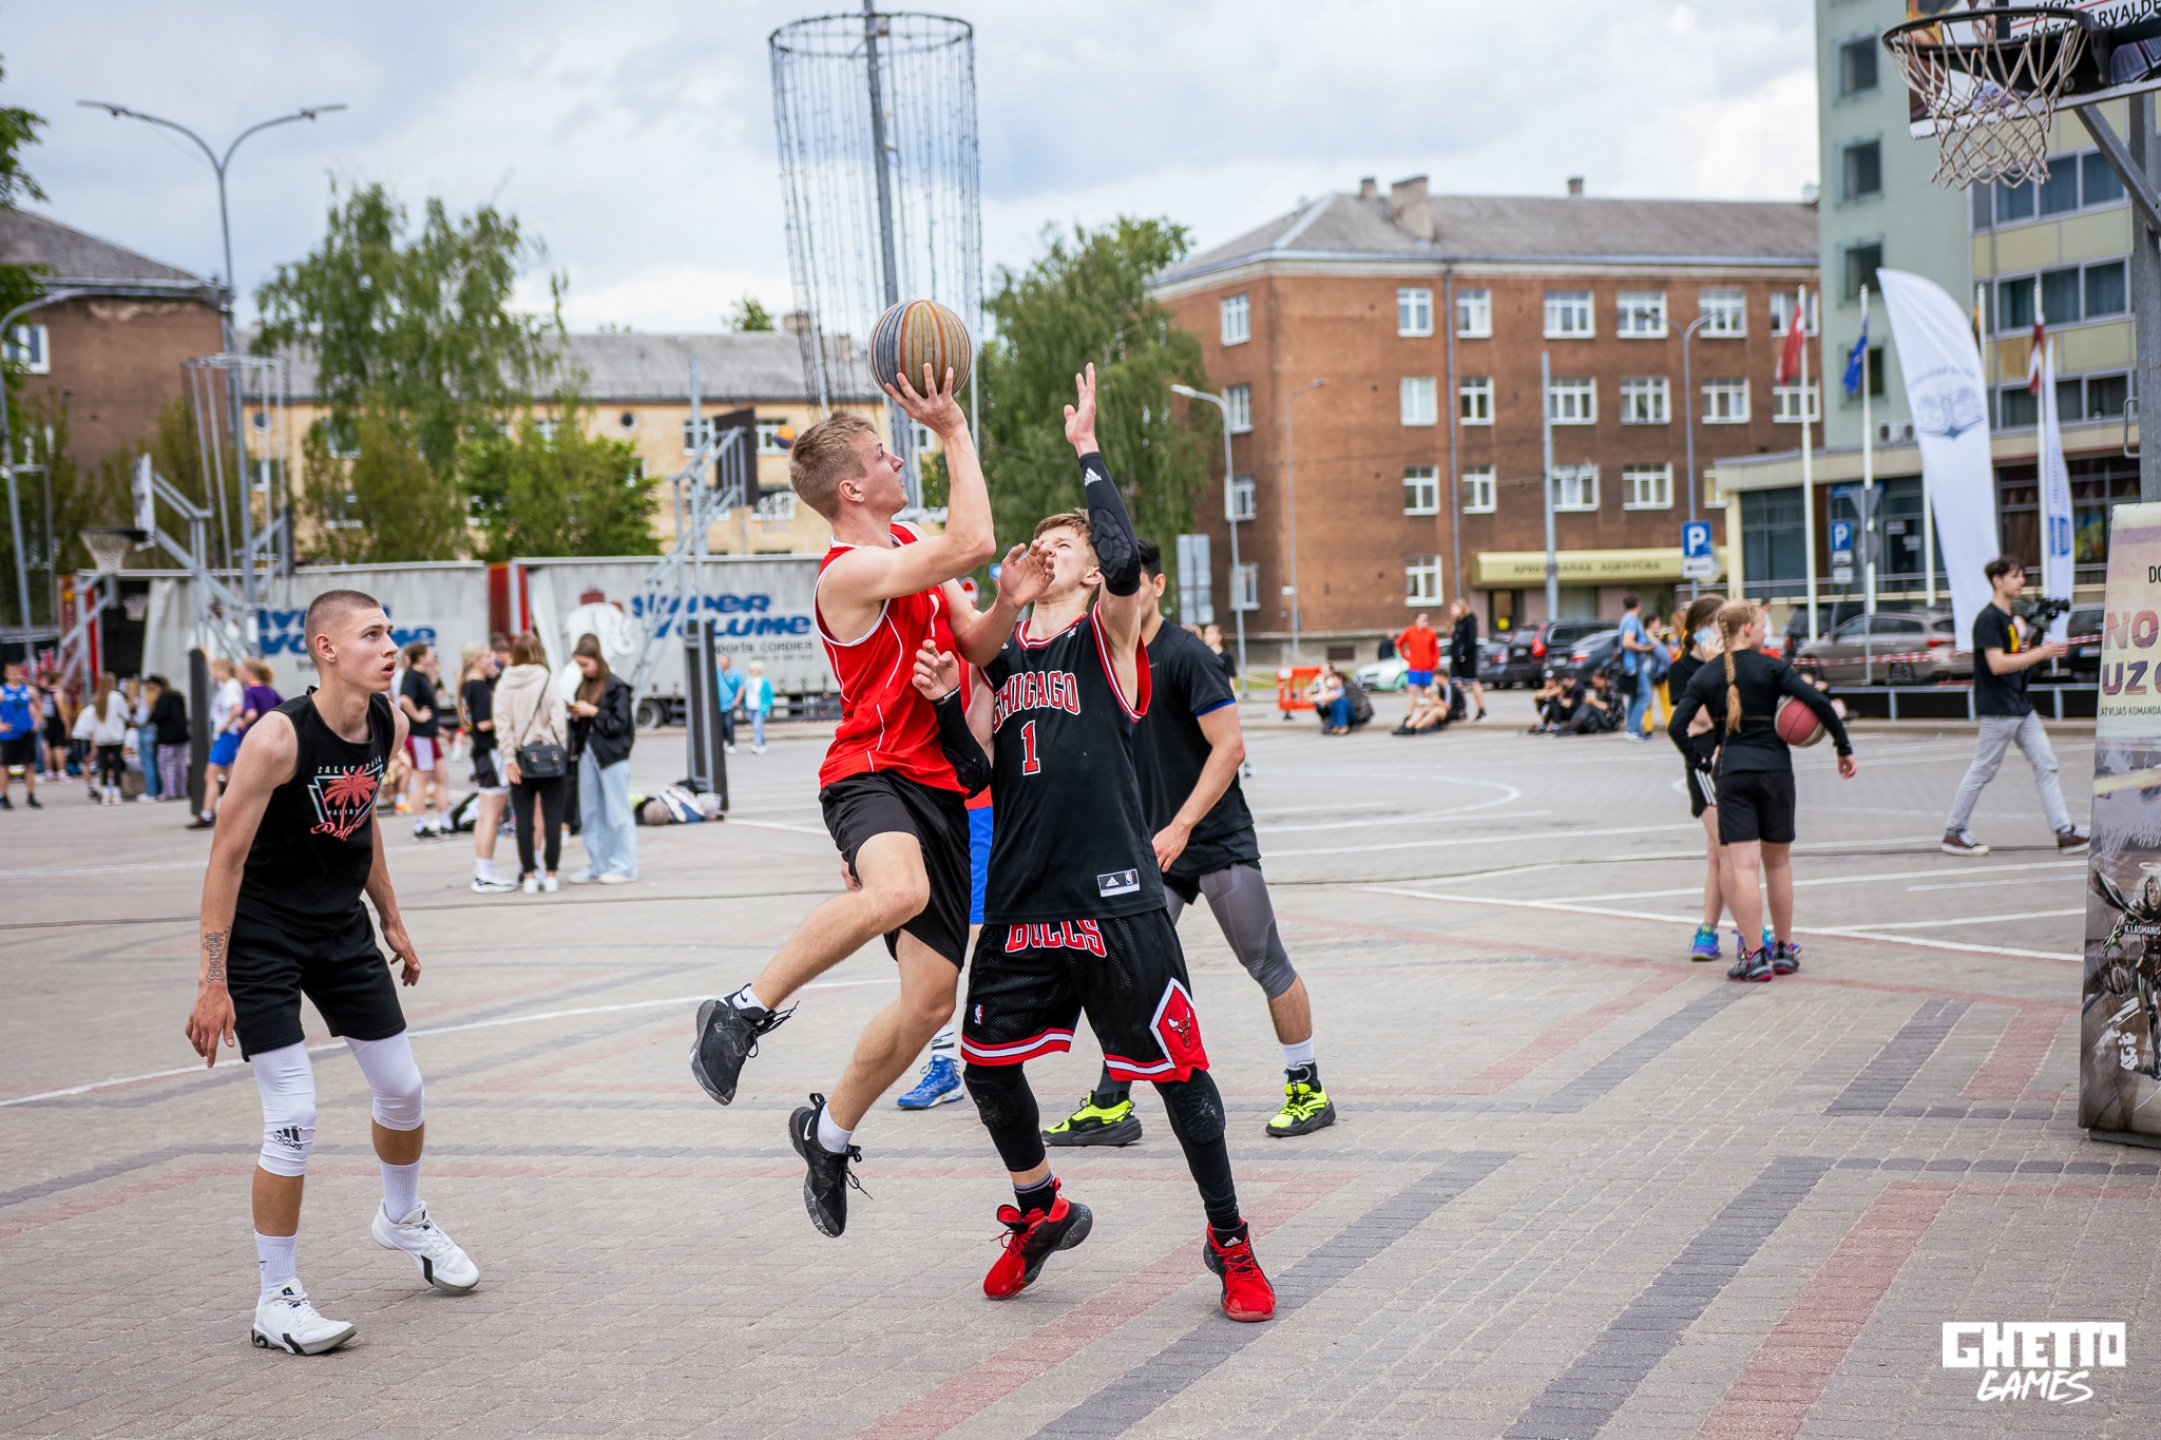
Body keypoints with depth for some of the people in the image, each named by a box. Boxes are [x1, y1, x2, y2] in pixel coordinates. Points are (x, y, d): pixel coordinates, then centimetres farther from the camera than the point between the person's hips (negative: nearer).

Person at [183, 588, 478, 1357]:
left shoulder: (386, 723, -4)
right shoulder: (278, 736, -25)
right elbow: (226, 859, -22)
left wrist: (391, 920, 19)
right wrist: (213, 982, -23)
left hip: (341, 928, 7)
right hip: (261, 938, -7)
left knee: (402, 1089, 14)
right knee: (293, 1118, -11)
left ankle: (403, 1218, 42)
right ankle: (276, 1301, 3)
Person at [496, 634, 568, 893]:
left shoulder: (504, 684, 0)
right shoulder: (547, 681, -6)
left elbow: (502, 723, -4)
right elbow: (558, 720, -9)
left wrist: (509, 759, -3)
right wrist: (561, 752, -1)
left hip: (520, 756, 2)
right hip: (548, 753, -2)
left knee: (523, 817, 6)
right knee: (552, 815, 4)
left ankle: (529, 875, 6)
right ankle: (550, 875, 3)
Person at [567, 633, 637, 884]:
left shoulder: (616, 687, -8)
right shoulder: (583, 687, 13)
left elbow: (620, 724, -12)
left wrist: (593, 712, -15)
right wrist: (575, 716, -3)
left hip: (611, 755, -7)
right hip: (587, 753, 7)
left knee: (616, 812, -2)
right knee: (589, 812, 9)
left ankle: (624, 866, 3)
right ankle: (597, 865, 16)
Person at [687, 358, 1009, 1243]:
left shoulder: (909, 546, 16)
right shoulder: (850, 571, -14)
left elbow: (969, 641, 20)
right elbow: (973, 544, -25)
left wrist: (1009, 604, -1)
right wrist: (955, 433, -18)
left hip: (937, 787, 9)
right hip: (872, 773, -8)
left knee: (931, 997, 7)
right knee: (898, 891, -42)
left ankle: (829, 1133, 28)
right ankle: (745, 1010, -23)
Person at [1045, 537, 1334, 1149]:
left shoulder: (1185, 655, -13)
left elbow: (1229, 746, -18)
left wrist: (1180, 828, -22)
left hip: (1220, 844, -6)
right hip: (1153, 848, 6)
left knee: (1269, 966, 1)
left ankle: (1308, 1090, 15)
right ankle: (1111, 1105, 3)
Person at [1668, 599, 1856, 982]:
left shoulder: (1706, 676, 3)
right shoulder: (1771, 667, -4)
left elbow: (1677, 726, -3)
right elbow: (1817, 702, -14)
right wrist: (1844, 747, -6)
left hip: (1732, 773, 1)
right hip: (1775, 769, 0)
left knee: (1742, 865, -3)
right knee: (1778, 862, 13)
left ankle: (1753, 957, -7)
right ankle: (1784, 950, 21)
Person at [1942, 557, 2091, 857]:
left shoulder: (2013, 617, 15)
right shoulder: (1988, 618, -14)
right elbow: (1997, 664, -23)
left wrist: (2047, 650, 6)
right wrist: (2041, 653, -22)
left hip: (2022, 706, 9)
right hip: (1998, 708, -9)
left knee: (2046, 763, 4)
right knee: (1982, 771, -2)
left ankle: (2064, 832, 4)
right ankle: (1953, 832, 9)